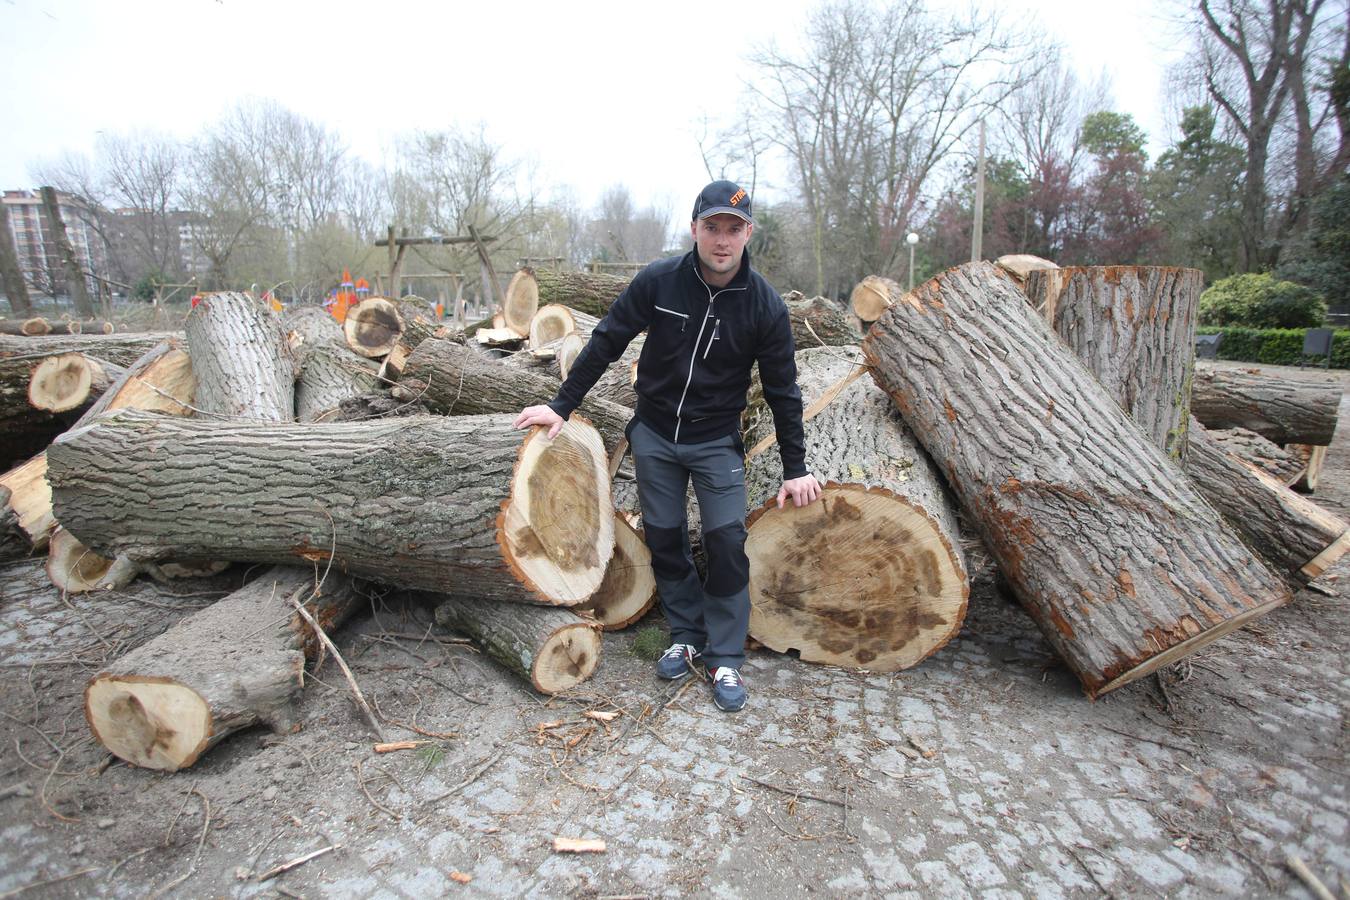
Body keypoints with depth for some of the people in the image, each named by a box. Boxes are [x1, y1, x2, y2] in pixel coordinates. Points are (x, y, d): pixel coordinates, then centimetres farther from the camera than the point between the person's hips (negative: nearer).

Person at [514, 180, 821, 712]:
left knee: (726, 542, -6)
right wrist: (563, 405, -4)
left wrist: (795, 468, -5)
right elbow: (606, 343, -2)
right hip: (654, 434, 2)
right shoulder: (658, 282, -11)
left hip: (716, 441, -1)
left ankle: (725, 658, 11)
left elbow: (782, 390, -5)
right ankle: (687, 638, 26)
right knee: (664, 539, 7)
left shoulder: (764, 305, -11)